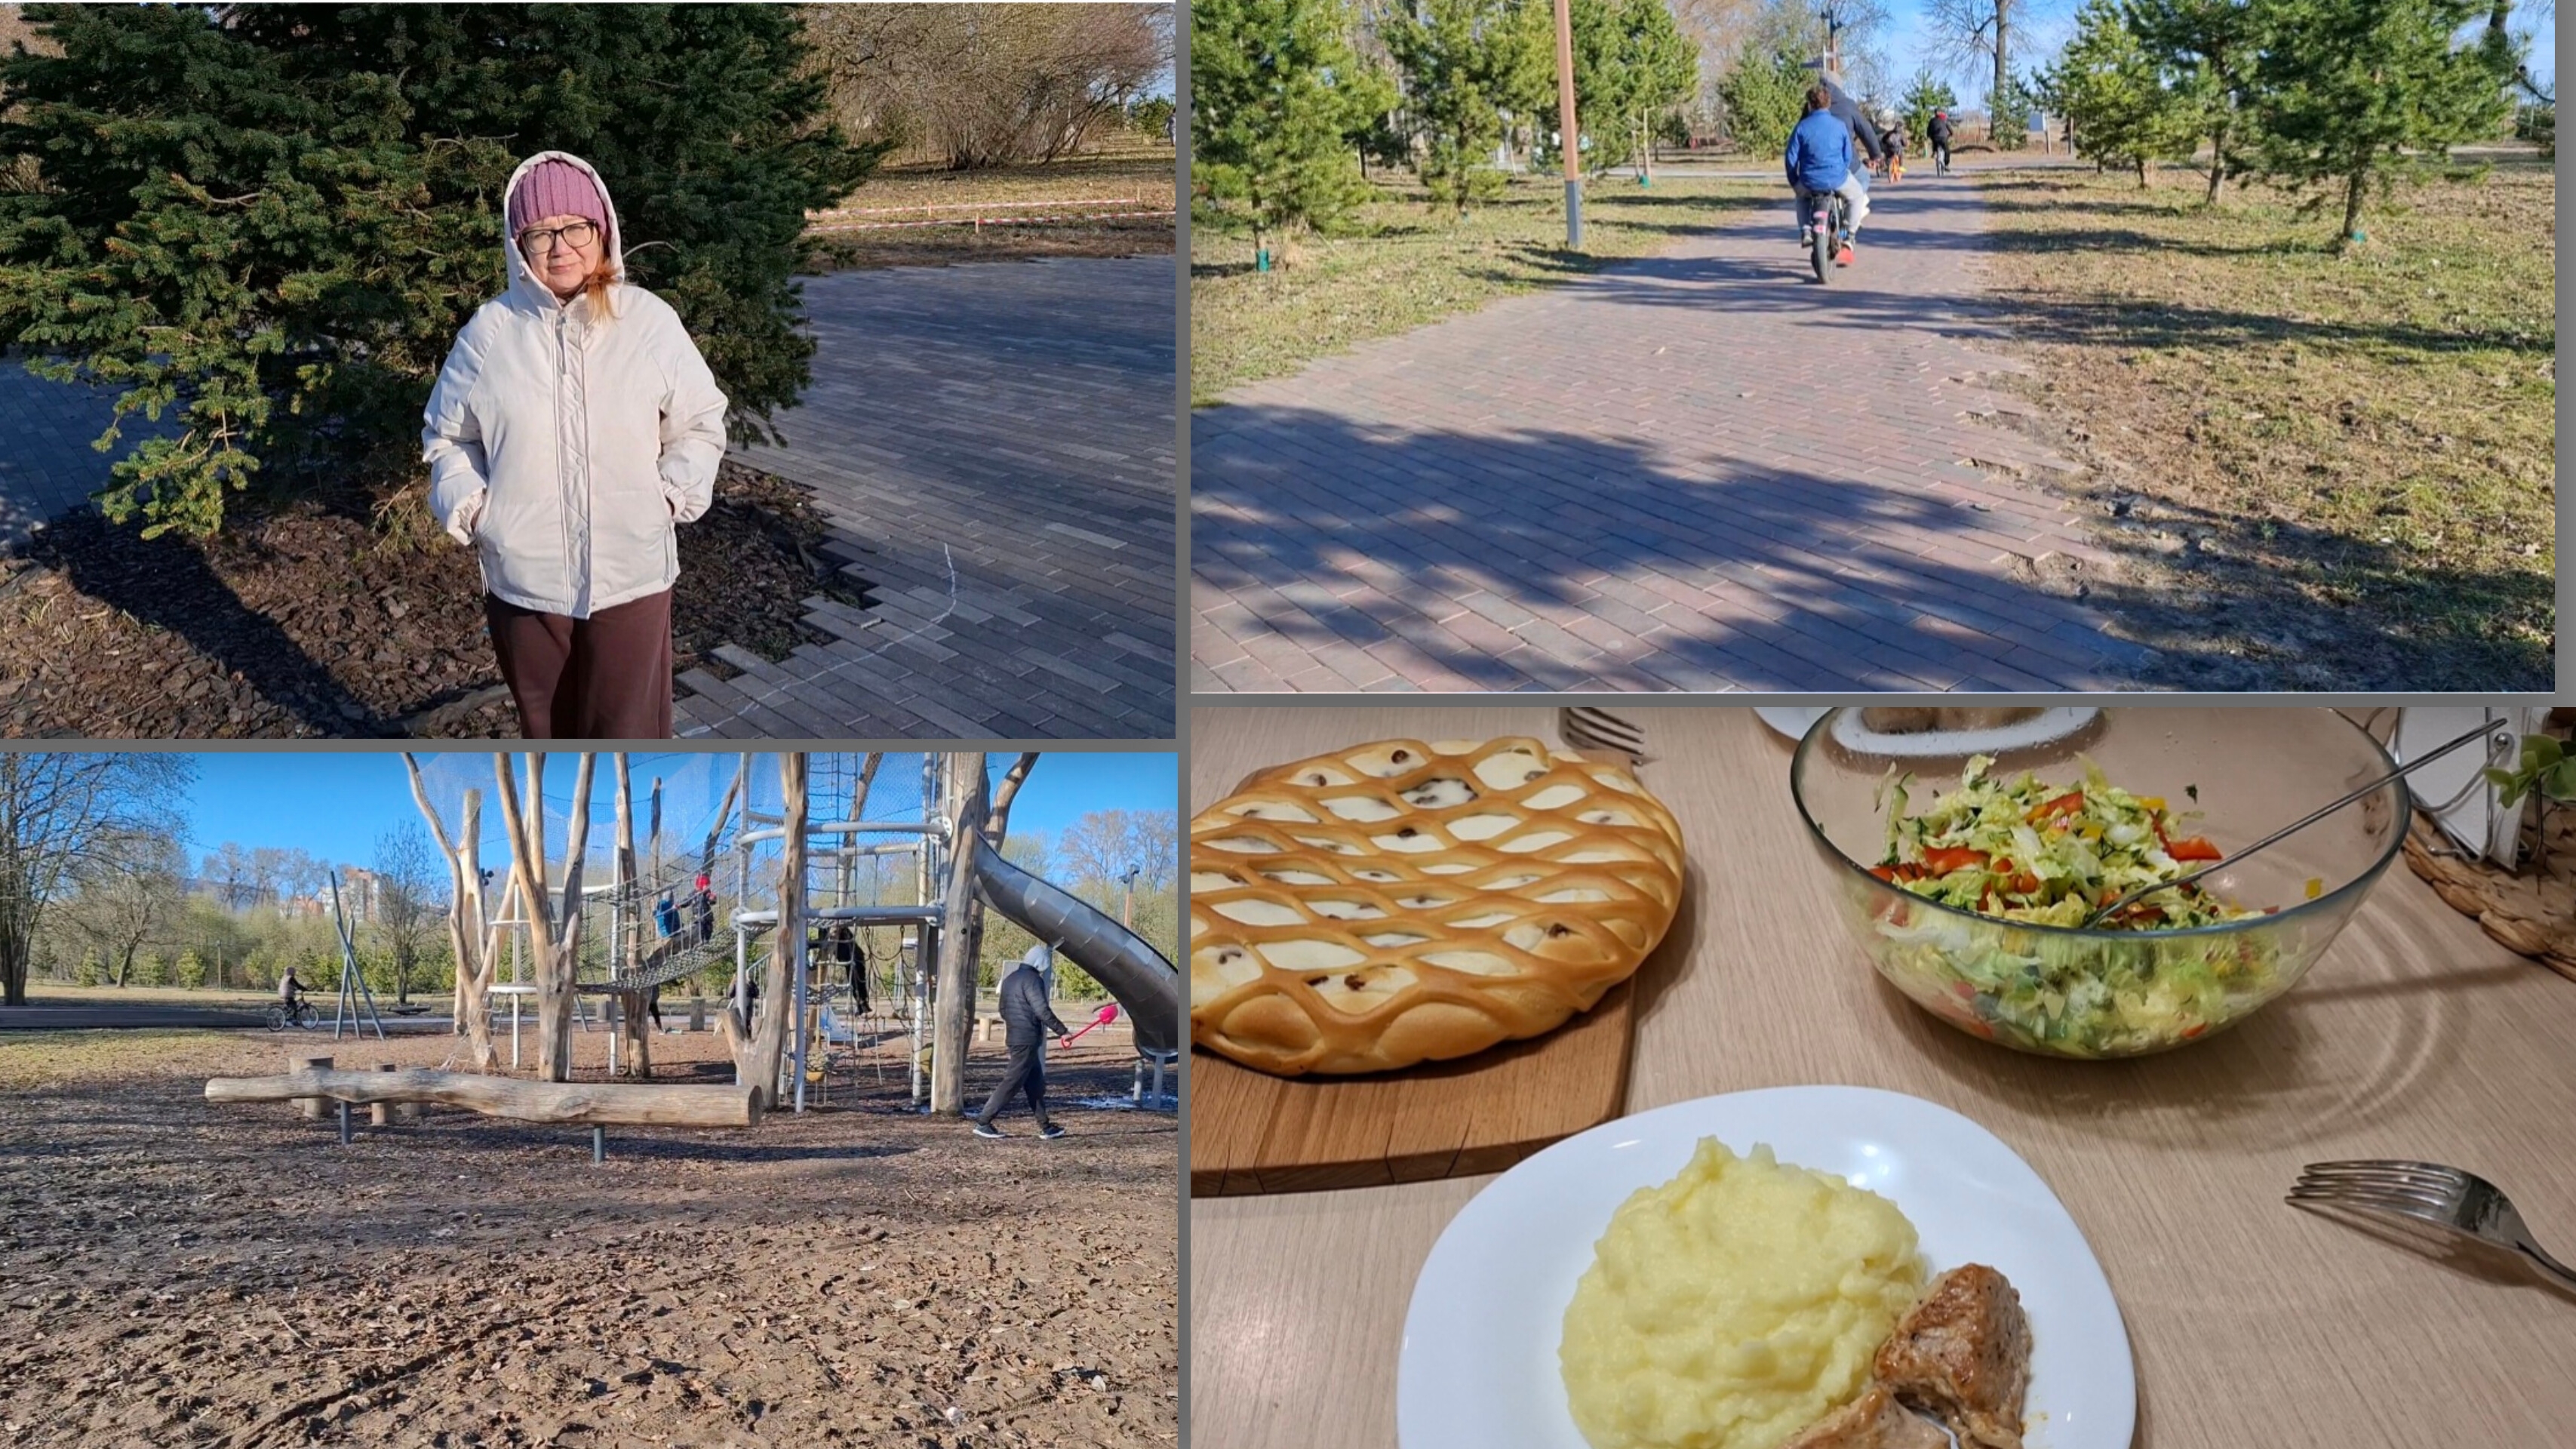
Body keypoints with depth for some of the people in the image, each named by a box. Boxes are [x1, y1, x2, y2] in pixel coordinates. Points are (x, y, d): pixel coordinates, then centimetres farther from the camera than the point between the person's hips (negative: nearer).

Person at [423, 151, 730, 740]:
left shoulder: (650, 321, -5)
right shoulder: (489, 331, -2)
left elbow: (700, 423, 6)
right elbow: (447, 436, 11)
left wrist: (674, 492, -9)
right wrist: (469, 507, -5)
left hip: (630, 575, -2)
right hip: (524, 578, 2)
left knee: (628, 732, 2)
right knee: (547, 729, 16)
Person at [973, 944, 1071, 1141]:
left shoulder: (1010, 979, 15)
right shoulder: (1032, 979, -14)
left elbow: (1004, 1009, 24)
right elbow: (1042, 1011, -20)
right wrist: (1061, 1030, -16)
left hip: (1014, 1036, 10)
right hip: (1027, 1040, -10)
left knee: (1036, 1083, 13)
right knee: (1013, 1082, -6)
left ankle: (1045, 1126, 16)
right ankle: (983, 1122, -6)